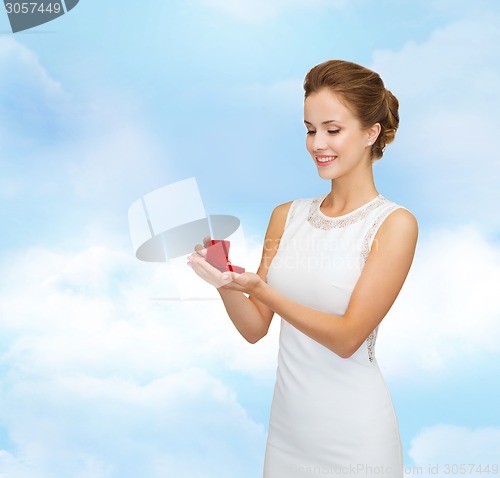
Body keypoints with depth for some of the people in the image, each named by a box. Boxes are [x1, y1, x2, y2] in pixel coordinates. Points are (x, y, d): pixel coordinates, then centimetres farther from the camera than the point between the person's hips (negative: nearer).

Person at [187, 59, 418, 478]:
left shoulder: (394, 223, -11)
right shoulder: (286, 216, 2)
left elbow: (347, 338, -17)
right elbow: (255, 328, 2)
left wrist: (258, 287, -24)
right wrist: (224, 278, -16)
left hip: (353, 431, -4)